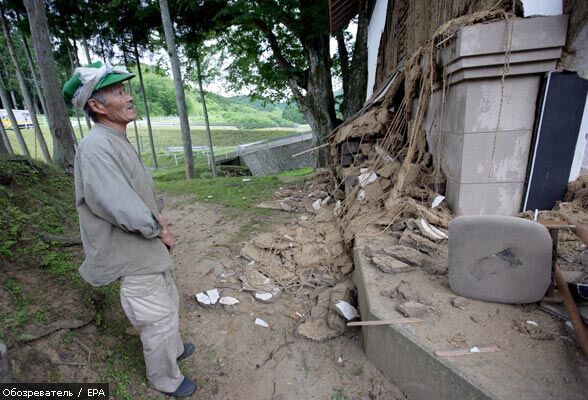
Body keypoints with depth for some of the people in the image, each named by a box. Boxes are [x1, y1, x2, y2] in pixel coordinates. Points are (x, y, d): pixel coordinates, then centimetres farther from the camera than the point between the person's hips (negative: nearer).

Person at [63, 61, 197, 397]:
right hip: (134, 257, -9)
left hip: (151, 248, 9)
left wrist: (159, 218, 0)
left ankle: (173, 349, 53)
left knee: (169, 304, 28)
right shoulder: (97, 147, -25)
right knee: (158, 320, 11)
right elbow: (124, 209, -33)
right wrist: (160, 231, -16)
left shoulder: (120, 142, 7)